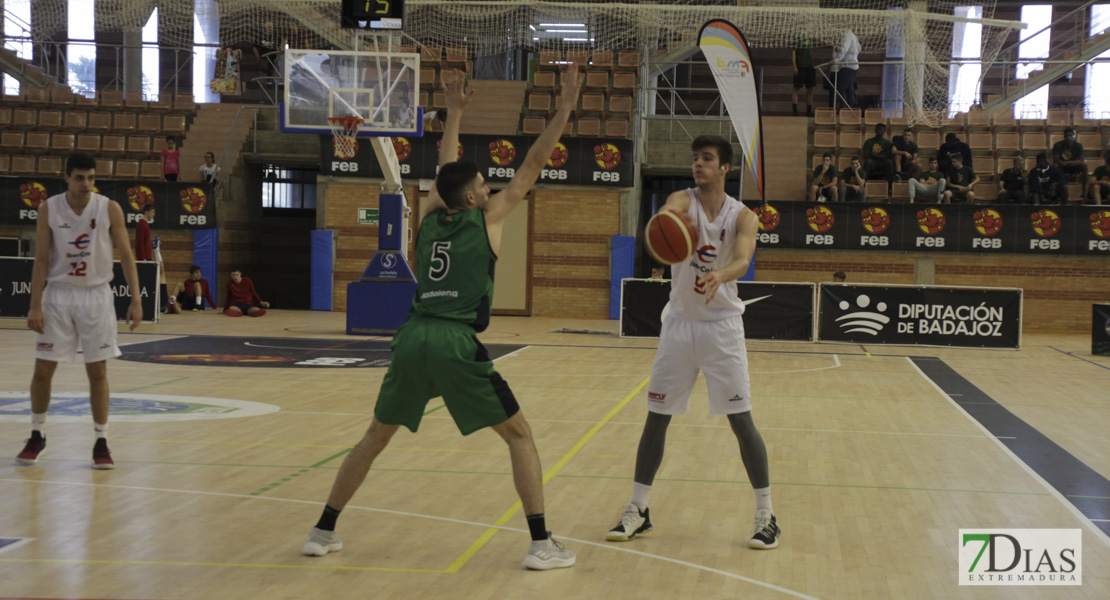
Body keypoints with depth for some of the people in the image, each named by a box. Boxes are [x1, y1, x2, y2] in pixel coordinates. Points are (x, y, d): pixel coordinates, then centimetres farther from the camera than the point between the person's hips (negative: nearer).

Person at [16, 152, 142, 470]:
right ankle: (37, 437, 21)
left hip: (96, 295, -1)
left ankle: (101, 443, 10)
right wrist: (35, 306, -9)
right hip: (59, 293, 1)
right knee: (43, 369, 3)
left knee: (97, 371, 1)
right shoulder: (49, 209, -5)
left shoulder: (110, 209, -7)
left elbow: (126, 255, -3)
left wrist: (135, 299, -11)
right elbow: (41, 260, -3)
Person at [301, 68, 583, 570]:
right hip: (457, 344, -5)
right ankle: (542, 544, -1)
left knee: (375, 438, 20)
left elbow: (447, 169, 36)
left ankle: (322, 532, 21)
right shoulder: (488, 216, 8)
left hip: (413, 339, 5)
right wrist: (564, 110, 16)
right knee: (519, 436, 6)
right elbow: (534, 163, 10)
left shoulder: (429, 217, 19)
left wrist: (455, 112, 45)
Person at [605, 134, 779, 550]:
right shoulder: (683, 201, -5)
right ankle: (638, 510, 16)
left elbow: (743, 259, -23)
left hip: (722, 325, -1)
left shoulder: (742, 216, -5)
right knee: (656, 417, 4)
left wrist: (720, 275, -47)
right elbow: (668, 215, -30)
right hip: (680, 322, 1)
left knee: (741, 420, -4)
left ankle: (765, 515, 7)